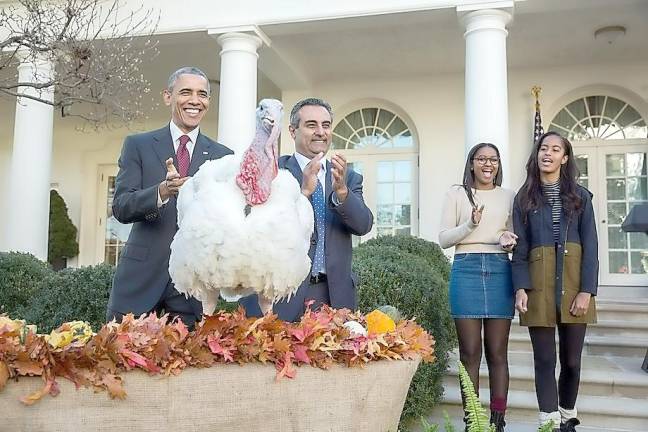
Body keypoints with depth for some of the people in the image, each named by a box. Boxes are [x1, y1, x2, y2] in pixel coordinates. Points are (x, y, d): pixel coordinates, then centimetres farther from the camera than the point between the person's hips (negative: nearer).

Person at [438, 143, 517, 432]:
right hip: (466, 270, -2)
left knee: (497, 353, 4)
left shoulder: (508, 196, 13)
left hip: (499, 271, 2)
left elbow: (516, 235, 19)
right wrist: (470, 225, -13)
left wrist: (510, 241, -4)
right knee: (470, 352, 1)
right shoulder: (457, 193, 7)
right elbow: (443, 239, 3)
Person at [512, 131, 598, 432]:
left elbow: (590, 246, 1)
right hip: (539, 285, 0)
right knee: (544, 360, 1)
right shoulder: (524, 198, 8)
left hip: (573, 284, 0)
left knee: (571, 360, 8)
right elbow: (520, 248, 4)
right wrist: (520, 288, -8)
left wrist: (586, 291, -9)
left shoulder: (580, 196, 6)